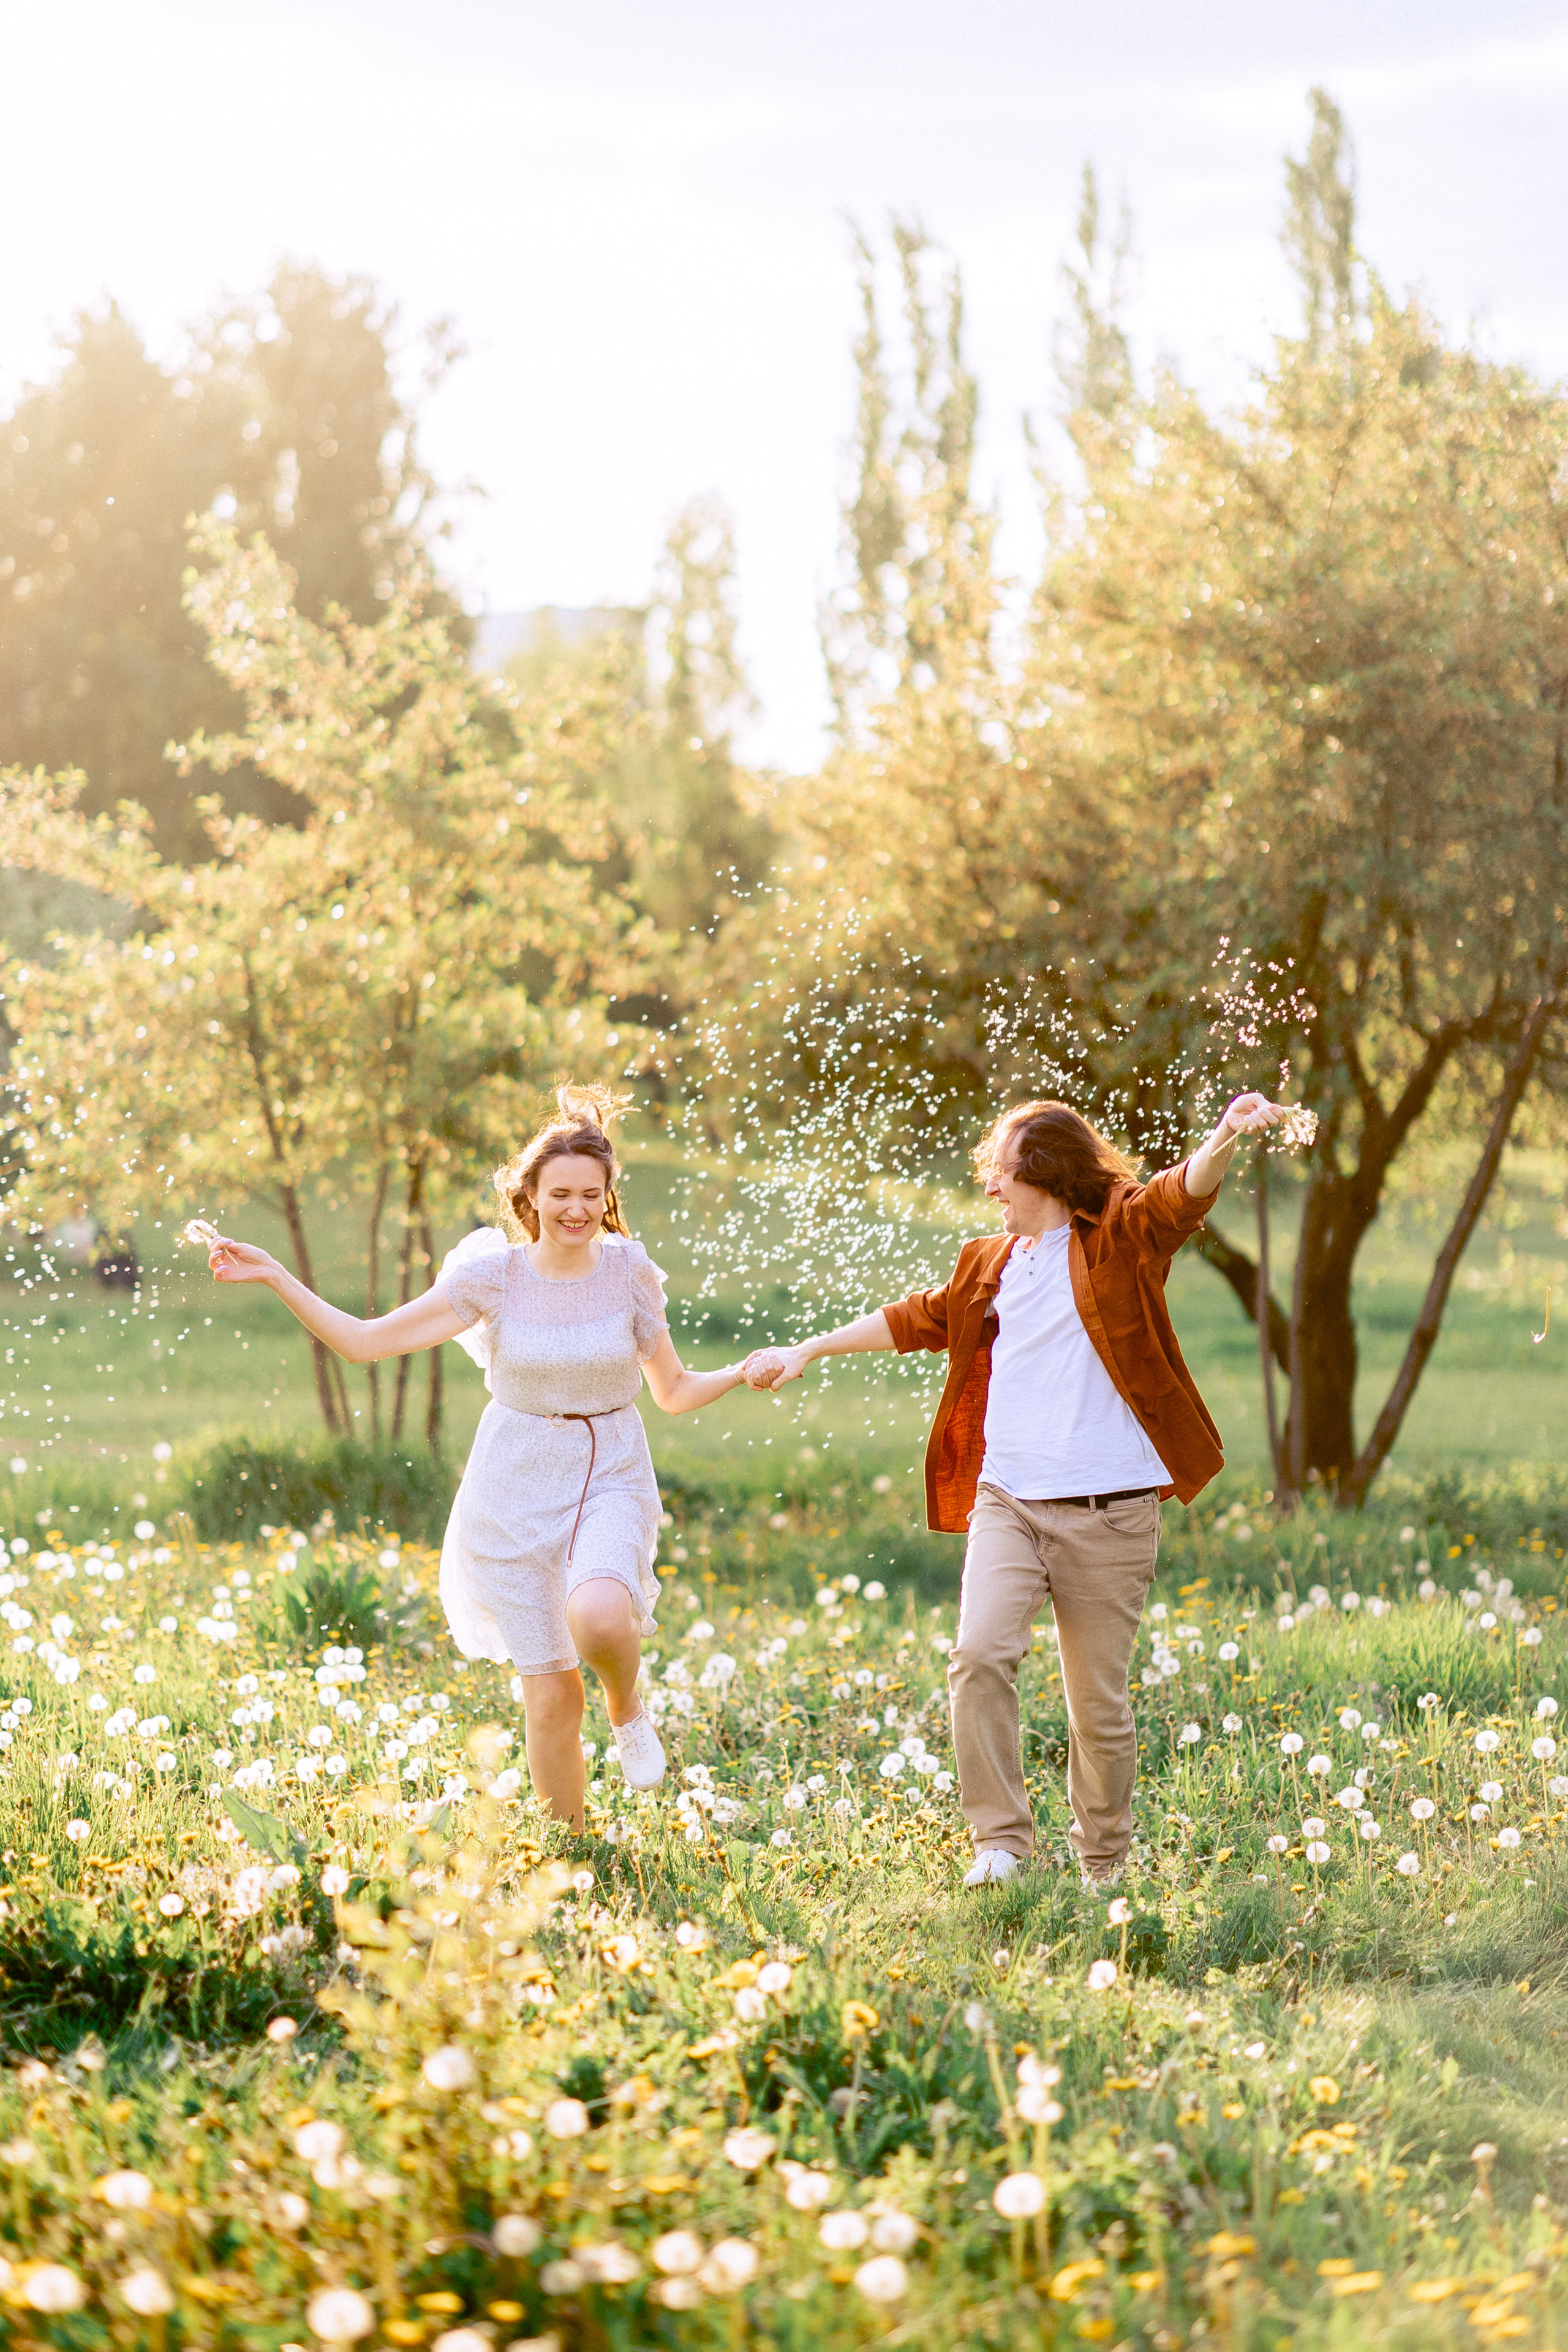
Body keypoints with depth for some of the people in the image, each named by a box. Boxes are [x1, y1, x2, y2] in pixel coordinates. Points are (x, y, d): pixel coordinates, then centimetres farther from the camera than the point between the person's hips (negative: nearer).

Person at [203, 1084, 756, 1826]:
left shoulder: (628, 1271, -4)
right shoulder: (493, 1275, -7)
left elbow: (676, 1391, 7)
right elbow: (363, 1340, -6)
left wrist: (742, 1373, -11)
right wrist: (273, 1277, -13)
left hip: (609, 1480, 0)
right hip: (516, 1489, 0)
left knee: (598, 1618, -33)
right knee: (550, 1696, -1)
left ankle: (627, 1708, 2)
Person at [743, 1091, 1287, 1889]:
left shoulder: (1122, 1236, 1)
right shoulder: (987, 1263, 18)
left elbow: (1184, 1195, -18)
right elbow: (918, 1319, 31)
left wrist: (1225, 1140, -39)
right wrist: (811, 1350, 36)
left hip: (1108, 1511, -4)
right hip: (1007, 1499, 4)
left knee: (1098, 1698, 1)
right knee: (980, 1655, -18)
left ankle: (1104, 1866, 17)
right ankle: (1001, 1838, -11)